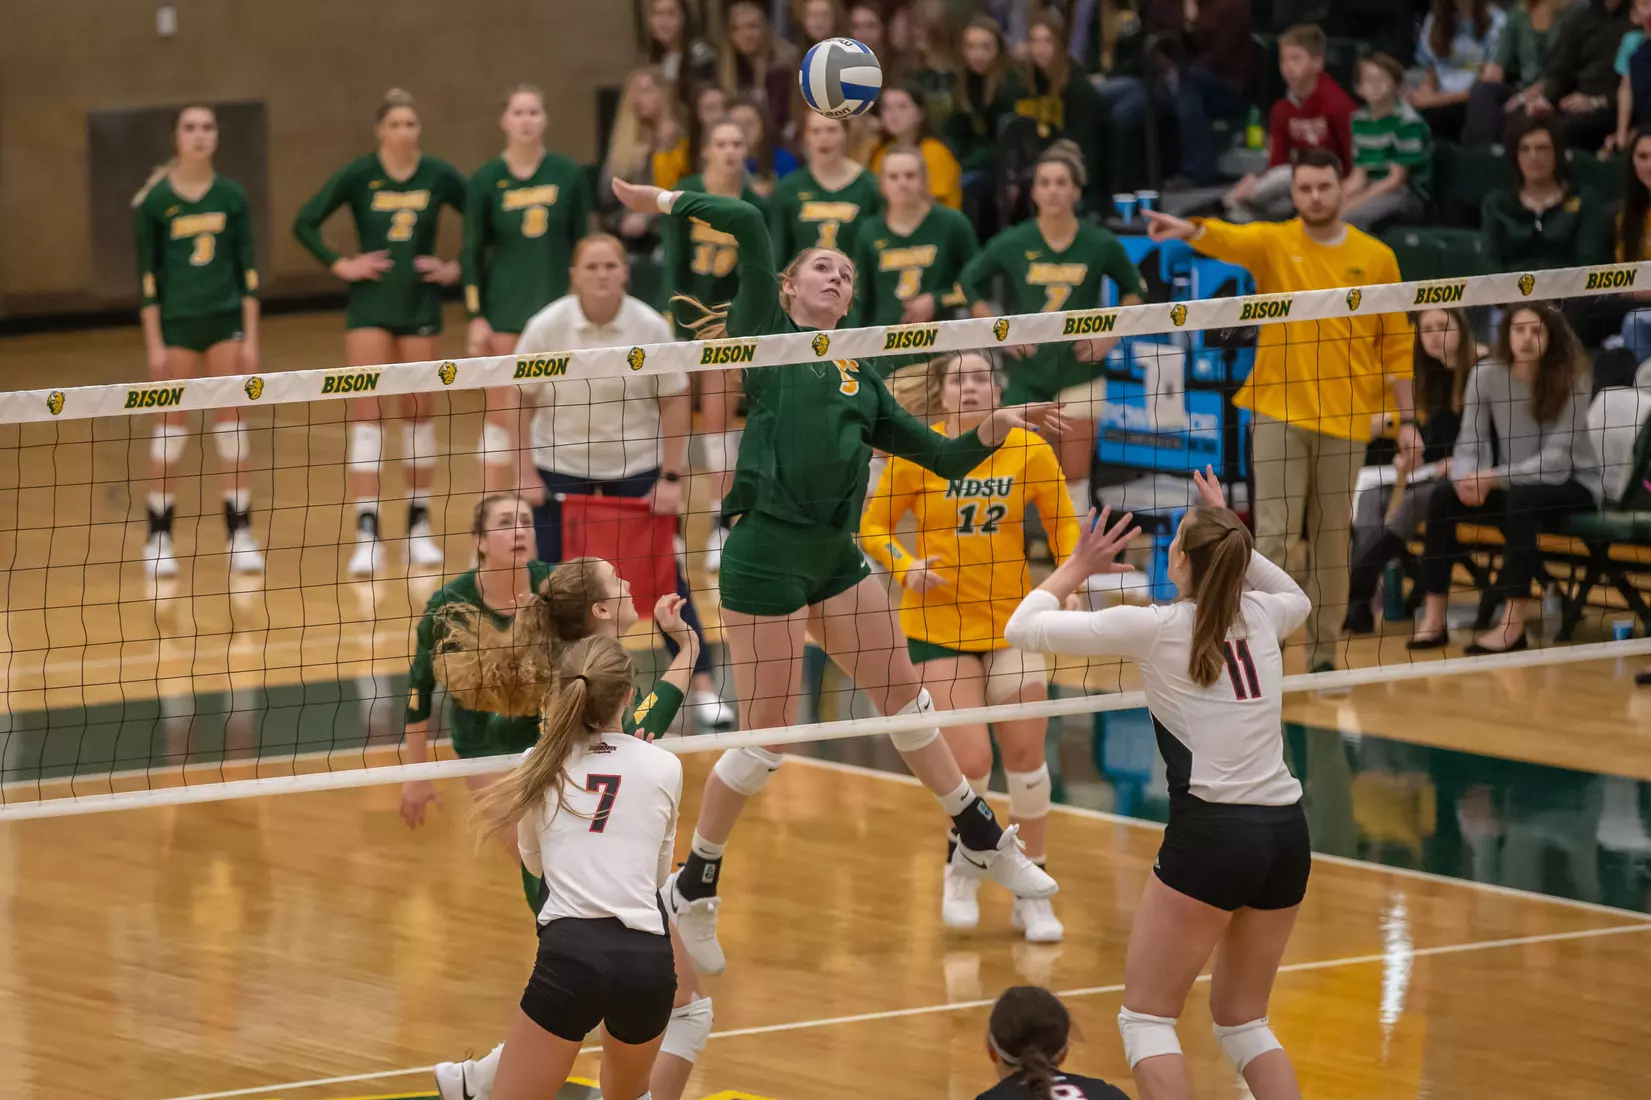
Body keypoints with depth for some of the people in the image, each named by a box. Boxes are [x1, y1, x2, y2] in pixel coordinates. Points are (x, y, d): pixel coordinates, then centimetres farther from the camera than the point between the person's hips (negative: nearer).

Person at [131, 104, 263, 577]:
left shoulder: (232, 196, 2)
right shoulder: (154, 201, -5)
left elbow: (248, 269, 5)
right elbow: (147, 275, -3)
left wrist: (251, 337, 0)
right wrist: (154, 344, -7)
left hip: (226, 319, 2)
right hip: (177, 323, -2)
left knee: (231, 424, 1)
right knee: (172, 426, 1)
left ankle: (240, 534, 6)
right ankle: (159, 537, 10)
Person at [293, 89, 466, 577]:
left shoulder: (439, 176, -3)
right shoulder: (359, 175, -7)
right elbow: (305, 222, -2)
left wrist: (455, 269, 0)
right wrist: (341, 265, -8)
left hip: (420, 303, 2)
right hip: (371, 303, -2)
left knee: (420, 412, 8)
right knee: (366, 412, -8)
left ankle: (419, 526, 20)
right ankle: (367, 533, -10)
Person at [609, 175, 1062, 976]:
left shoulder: (860, 381, 18)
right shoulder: (767, 333, 3)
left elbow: (943, 458, 20)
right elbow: (748, 224, -9)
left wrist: (997, 428, 4)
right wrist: (664, 202, -8)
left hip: (837, 556, 6)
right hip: (766, 554, -6)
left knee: (906, 698, 15)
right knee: (768, 737, -3)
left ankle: (982, 842, 30)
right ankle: (693, 888, 13)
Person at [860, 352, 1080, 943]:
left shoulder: (1029, 450, -5)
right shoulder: (917, 452, -9)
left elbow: (1063, 524, 7)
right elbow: (873, 527, 0)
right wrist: (907, 567, -18)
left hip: (1014, 622, 2)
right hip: (939, 624, -2)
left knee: (1025, 755, -1)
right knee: (971, 761, -11)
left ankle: (1032, 894, 16)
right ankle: (960, 871, 18)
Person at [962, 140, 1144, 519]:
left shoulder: (1100, 244, -6)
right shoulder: (1013, 243, -5)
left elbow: (1132, 289, 11)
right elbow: (971, 282, 10)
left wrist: (1111, 336, -1)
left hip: (1079, 370, -1)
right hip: (1027, 372, 1)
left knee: (1075, 475, 0)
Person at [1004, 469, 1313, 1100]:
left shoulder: (1155, 628, -5)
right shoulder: (1260, 616, 9)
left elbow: (1024, 628, 1)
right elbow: (1296, 597, 37)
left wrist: (1078, 567, 16)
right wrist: (1232, 539, 29)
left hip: (1211, 835, -6)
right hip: (1286, 835, 6)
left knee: (1146, 1018, 5)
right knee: (1242, 1021, 18)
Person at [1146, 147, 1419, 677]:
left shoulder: (1377, 258, 6)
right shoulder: (1274, 243, 2)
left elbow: (1396, 345, 9)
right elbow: (1229, 239, -20)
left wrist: (1406, 419, 5)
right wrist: (1189, 230, -43)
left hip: (1346, 420, 1)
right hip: (1279, 414, -1)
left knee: (1333, 539, 6)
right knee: (1273, 533, -6)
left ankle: (1323, 655, 16)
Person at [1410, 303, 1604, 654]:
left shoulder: (1572, 378, -17)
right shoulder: (1486, 375, -7)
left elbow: (1556, 459, -23)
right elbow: (1469, 442, -7)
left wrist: (1495, 478, -33)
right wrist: (1468, 478, -30)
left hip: (1573, 483, -4)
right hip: (1512, 483, 4)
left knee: (1521, 498, -37)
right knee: (1444, 497, -21)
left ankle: (1513, 625, -37)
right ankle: (1434, 619, -21)